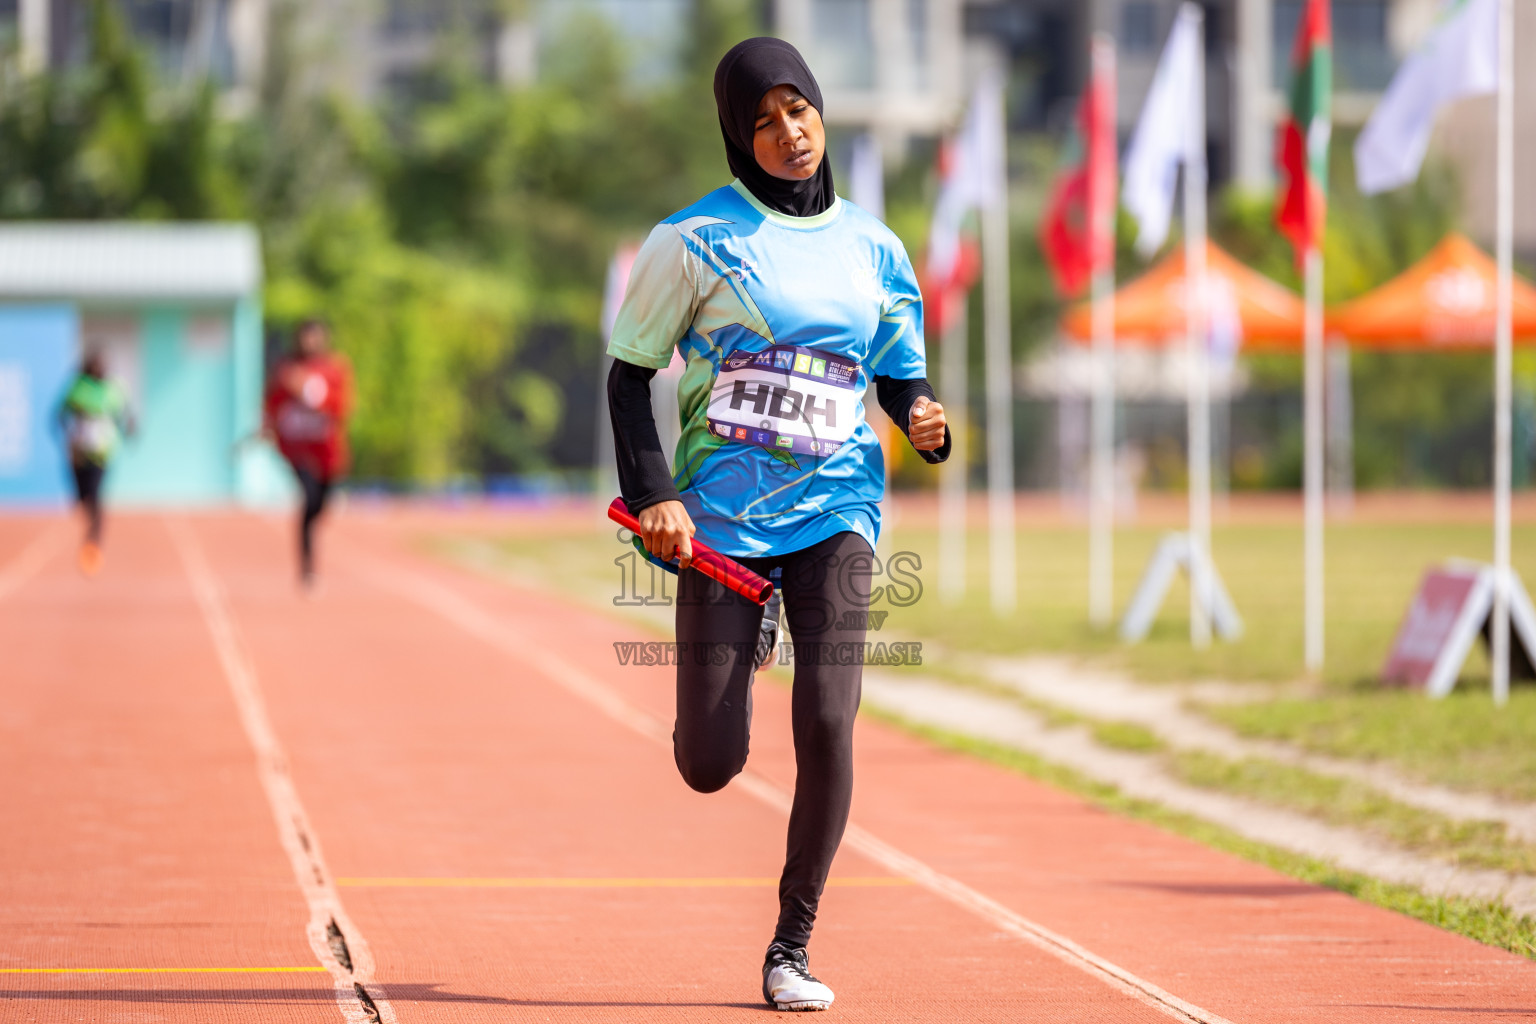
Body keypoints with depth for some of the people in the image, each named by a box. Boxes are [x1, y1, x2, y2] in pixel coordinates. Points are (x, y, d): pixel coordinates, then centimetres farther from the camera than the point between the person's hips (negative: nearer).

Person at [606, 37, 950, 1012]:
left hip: (835, 507, 2)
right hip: (721, 515, -2)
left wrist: (928, 422, -6)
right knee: (710, 765, -3)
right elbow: (630, 370, 2)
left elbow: (903, 377, 18)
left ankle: (793, 948, -1)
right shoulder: (698, 237, -2)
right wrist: (653, 494, -10)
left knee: (828, 727, -14)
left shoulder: (875, 247, 9)